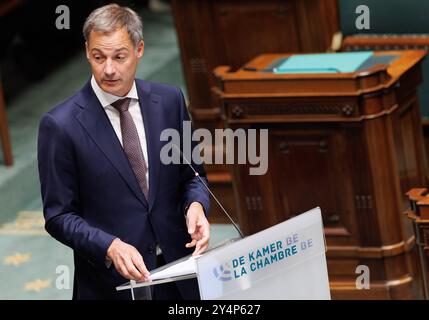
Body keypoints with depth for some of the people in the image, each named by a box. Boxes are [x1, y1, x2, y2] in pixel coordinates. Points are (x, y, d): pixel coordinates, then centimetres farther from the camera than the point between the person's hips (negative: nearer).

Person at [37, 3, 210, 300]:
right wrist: (110, 247, -24)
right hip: (111, 282, -3)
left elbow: (191, 174, 10)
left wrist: (195, 205, -12)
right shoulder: (60, 125, -12)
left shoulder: (169, 100, -1)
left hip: (179, 270, 3)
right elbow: (59, 216, -9)